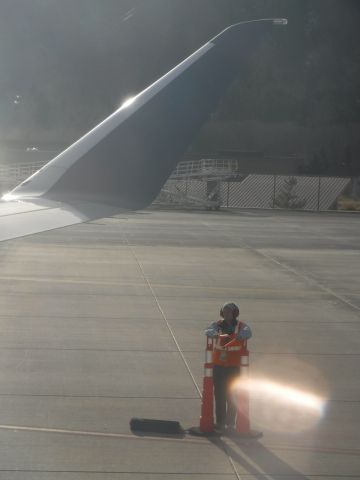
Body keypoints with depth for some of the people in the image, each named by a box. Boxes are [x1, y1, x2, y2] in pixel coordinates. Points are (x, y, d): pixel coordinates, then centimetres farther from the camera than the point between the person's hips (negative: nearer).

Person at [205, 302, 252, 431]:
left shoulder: (241, 326, 1)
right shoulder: (218, 325, 6)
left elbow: (247, 333, -21)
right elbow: (208, 331, -14)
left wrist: (239, 336, -39)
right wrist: (216, 334, -34)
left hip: (234, 366, -2)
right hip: (218, 365, 2)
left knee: (231, 394, -1)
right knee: (219, 393, 3)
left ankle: (230, 422, 7)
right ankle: (220, 421, 9)